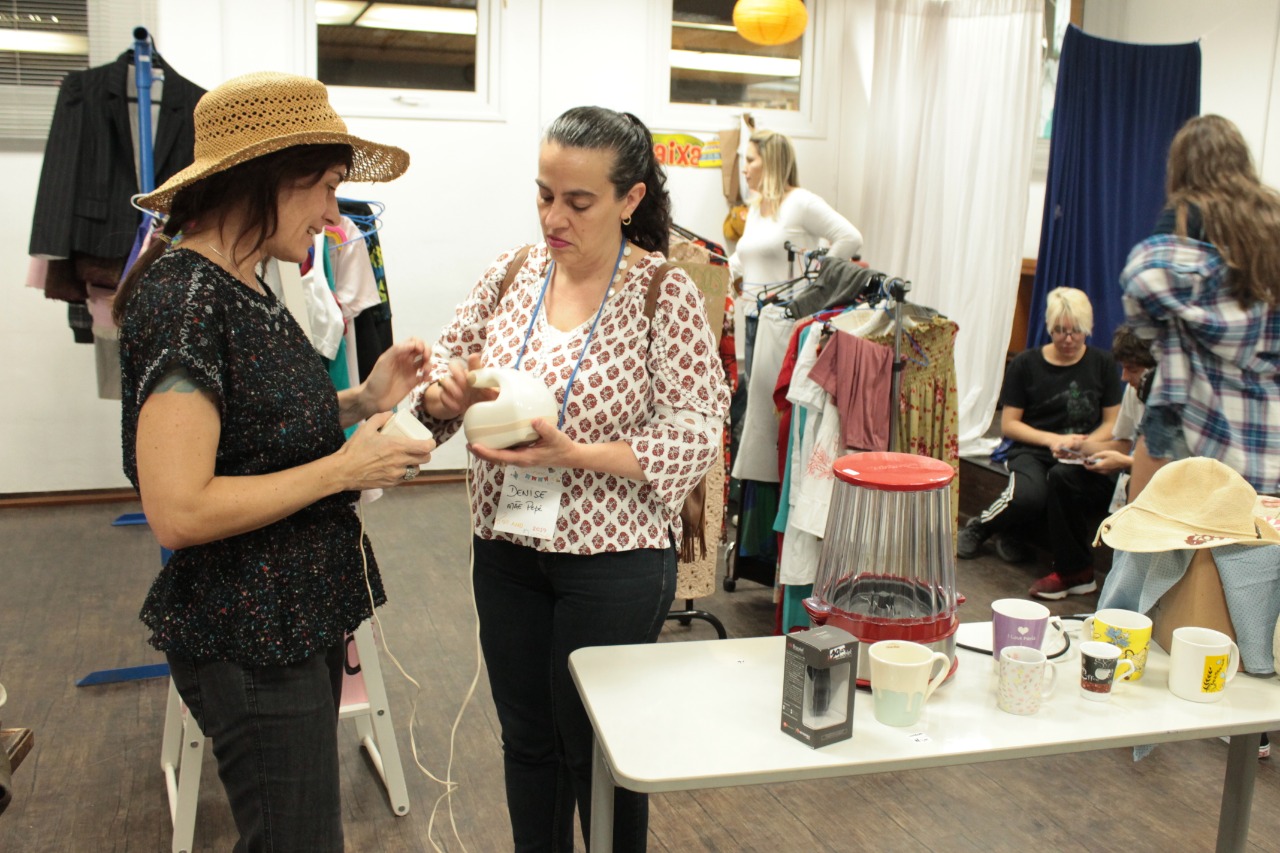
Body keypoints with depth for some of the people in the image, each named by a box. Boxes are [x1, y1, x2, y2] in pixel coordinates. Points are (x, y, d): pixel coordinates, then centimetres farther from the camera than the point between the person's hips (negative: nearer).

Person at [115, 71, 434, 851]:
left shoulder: (246, 286, 7)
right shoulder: (186, 298, -22)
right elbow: (178, 510, -27)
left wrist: (362, 401, 1)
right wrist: (345, 468, -21)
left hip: (301, 616, 9)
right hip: (249, 640, -9)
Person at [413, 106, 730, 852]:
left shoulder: (666, 293, -13)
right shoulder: (512, 273, 0)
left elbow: (694, 439, -16)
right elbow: (449, 361, 7)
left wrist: (572, 454, -27)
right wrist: (446, 391, -16)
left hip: (614, 562, -4)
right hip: (506, 549, 5)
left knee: (599, 749, 12)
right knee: (527, 736, 20)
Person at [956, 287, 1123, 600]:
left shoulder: (1102, 363, 9)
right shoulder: (1026, 364, 6)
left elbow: (1112, 422, 7)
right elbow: (1009, 424, 4)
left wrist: (1085, 444, -13)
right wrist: (1052, 439, -11)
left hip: (1082, 460, 1)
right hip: (1033, 451, -1)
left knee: (1062, 477, -38)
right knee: (1028, 496, -36)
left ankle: (1071, 570, -20)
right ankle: (982, 526, -1)